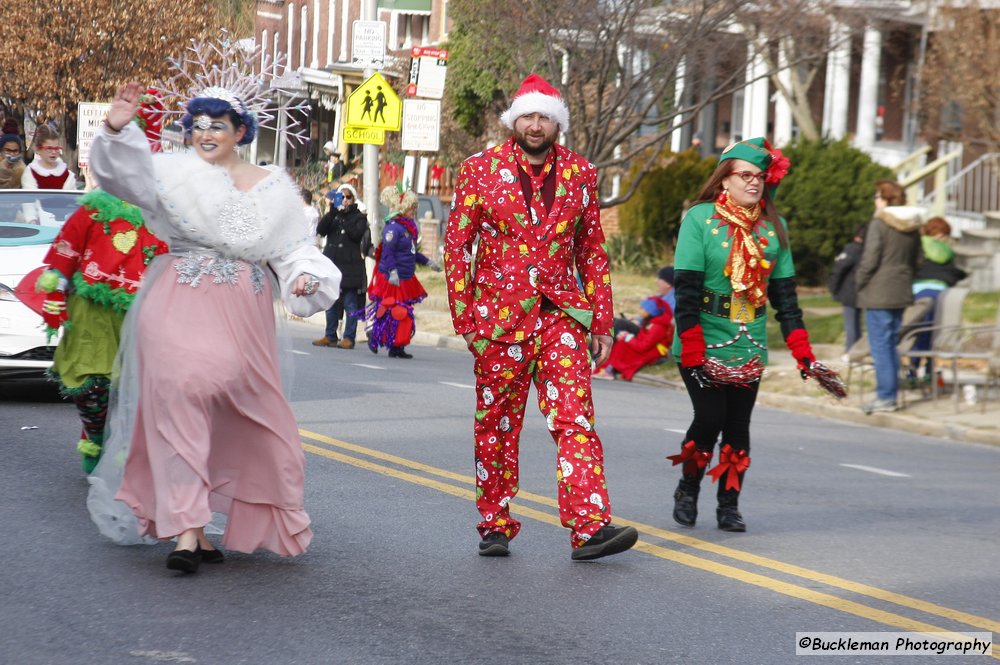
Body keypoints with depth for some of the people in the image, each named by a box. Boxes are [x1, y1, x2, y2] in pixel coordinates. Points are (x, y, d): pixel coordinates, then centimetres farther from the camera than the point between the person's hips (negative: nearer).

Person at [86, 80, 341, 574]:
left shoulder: (272, 188, 11)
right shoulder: (176, 172, 4)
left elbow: (294, 250, 12)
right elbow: (127, 169, -14)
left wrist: (304, 278, -8)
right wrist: (116, 130, -31)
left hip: (242, 313, 3)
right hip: (179, 307, -3)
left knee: (240, 416, 5)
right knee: (180, 395, -18)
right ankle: (187, 529, -21)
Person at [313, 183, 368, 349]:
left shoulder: (359, 217, 6)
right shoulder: (332, 216, 16)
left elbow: (357, 234, -12)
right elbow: (321, 230, -1)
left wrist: (346, 215, -12)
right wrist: (333, 211, -11)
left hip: (351, 266, -4)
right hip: (331, 263, 4)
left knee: (350, 304, -6)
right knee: (330, 303, 7)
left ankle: (349, 338, -4)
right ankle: (330, 336, 14)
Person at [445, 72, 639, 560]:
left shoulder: (580, 174, 7)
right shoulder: (481, 170, 1)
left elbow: (592, 252, 12)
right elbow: (457, 245, 2)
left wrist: (602, 323, 8)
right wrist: (464, 318, -5)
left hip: (562, 313, 1)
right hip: (499, 318, -1)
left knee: (576, 418, -11)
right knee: (496, 425, 7)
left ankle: (590, 527, -18)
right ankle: (495, 525, 19)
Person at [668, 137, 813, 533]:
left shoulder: (773, 225, 7)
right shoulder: (700, 218, -7)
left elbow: (784, 290, 10)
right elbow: (686, 286, -11)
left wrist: (801, 348, 4)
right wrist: (691, 351, -17)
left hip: (749, 344, 4)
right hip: (705, 342, -4)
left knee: (738, 425, 5)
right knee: (709, 418, -8)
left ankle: (729, 505, 16)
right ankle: (687, 492, 16)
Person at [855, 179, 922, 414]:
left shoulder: (879, 223, -14)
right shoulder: (912, 226, 9)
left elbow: (870, 260, -16)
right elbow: (917, 260, 15)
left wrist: (859, 281, -2)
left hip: (878, 294, -7)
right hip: (901, 293, 7)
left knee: (880, 346, -3)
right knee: (892, 344, 14)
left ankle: (885, 397, -3)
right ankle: (891, 395, 16)